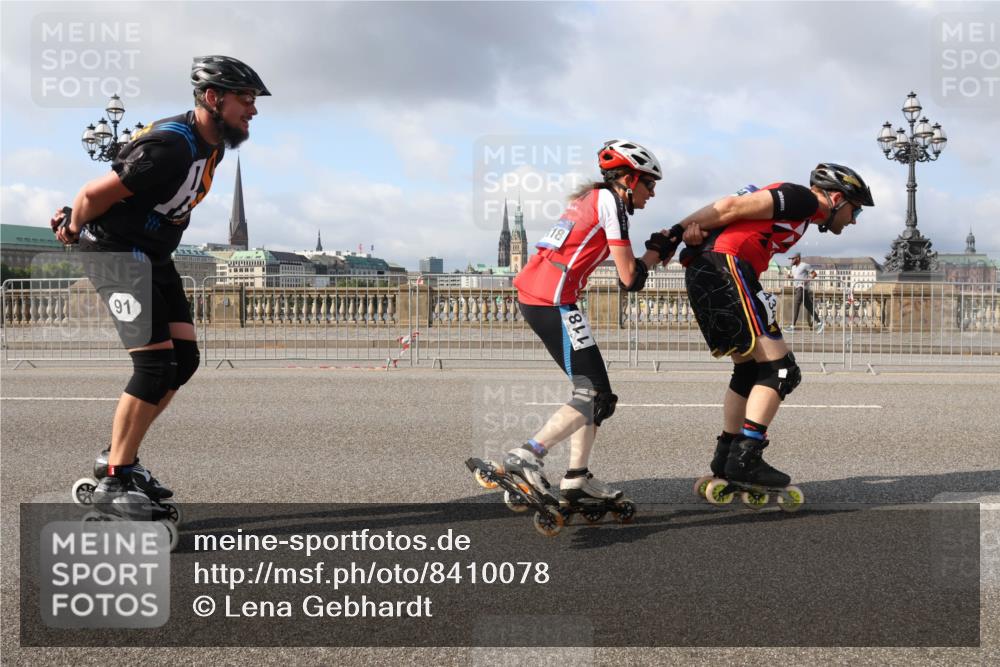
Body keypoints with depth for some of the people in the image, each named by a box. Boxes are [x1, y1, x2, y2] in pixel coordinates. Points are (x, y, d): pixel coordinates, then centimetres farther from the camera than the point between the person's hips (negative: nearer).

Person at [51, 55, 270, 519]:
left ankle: (120, 455, 17)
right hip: (117, 254, -9)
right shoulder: (171, 147, -27)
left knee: (184, 358, 5)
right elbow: (95, 195, -21)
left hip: (155, 257, 10)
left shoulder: (212, 145, 5)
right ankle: (114, 480, -7)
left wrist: (77, 215, 17)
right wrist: (74, 229, -1)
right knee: (156, 363, -16)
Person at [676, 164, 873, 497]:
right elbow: (733, 206, -9)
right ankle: (745, 458, -11)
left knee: (749, 370, 18)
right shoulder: (804, 199, -2)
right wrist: (680, 229, -6)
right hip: (725, 268, -10)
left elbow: (728, 209, 13)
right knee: (779, 369, -7)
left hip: (701, 274, 10)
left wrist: (694, 227, -5)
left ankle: (726, 458, 22)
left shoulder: (795, 205, 27)